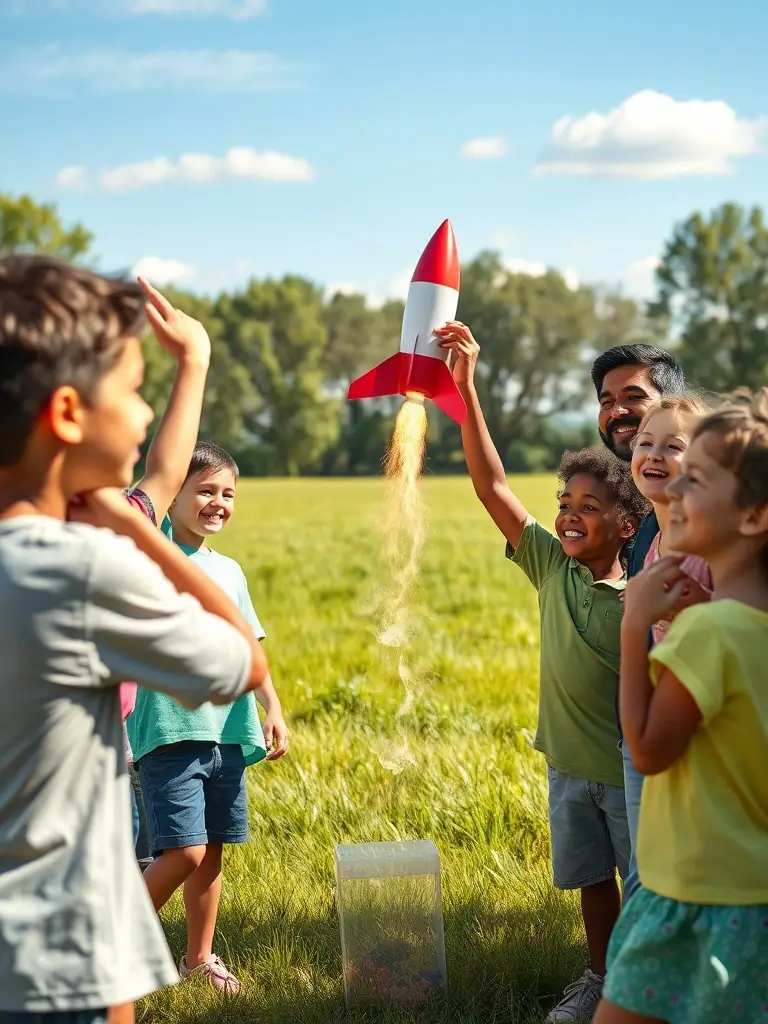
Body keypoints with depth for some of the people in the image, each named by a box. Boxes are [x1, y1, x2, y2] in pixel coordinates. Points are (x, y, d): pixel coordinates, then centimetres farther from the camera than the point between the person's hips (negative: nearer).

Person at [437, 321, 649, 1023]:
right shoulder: (553, 568, -4)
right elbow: (492, 485, -9)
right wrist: (466, 388, -14)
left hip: (629, 770, -5)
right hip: (570, 767, 5)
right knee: (593, 879, 20)